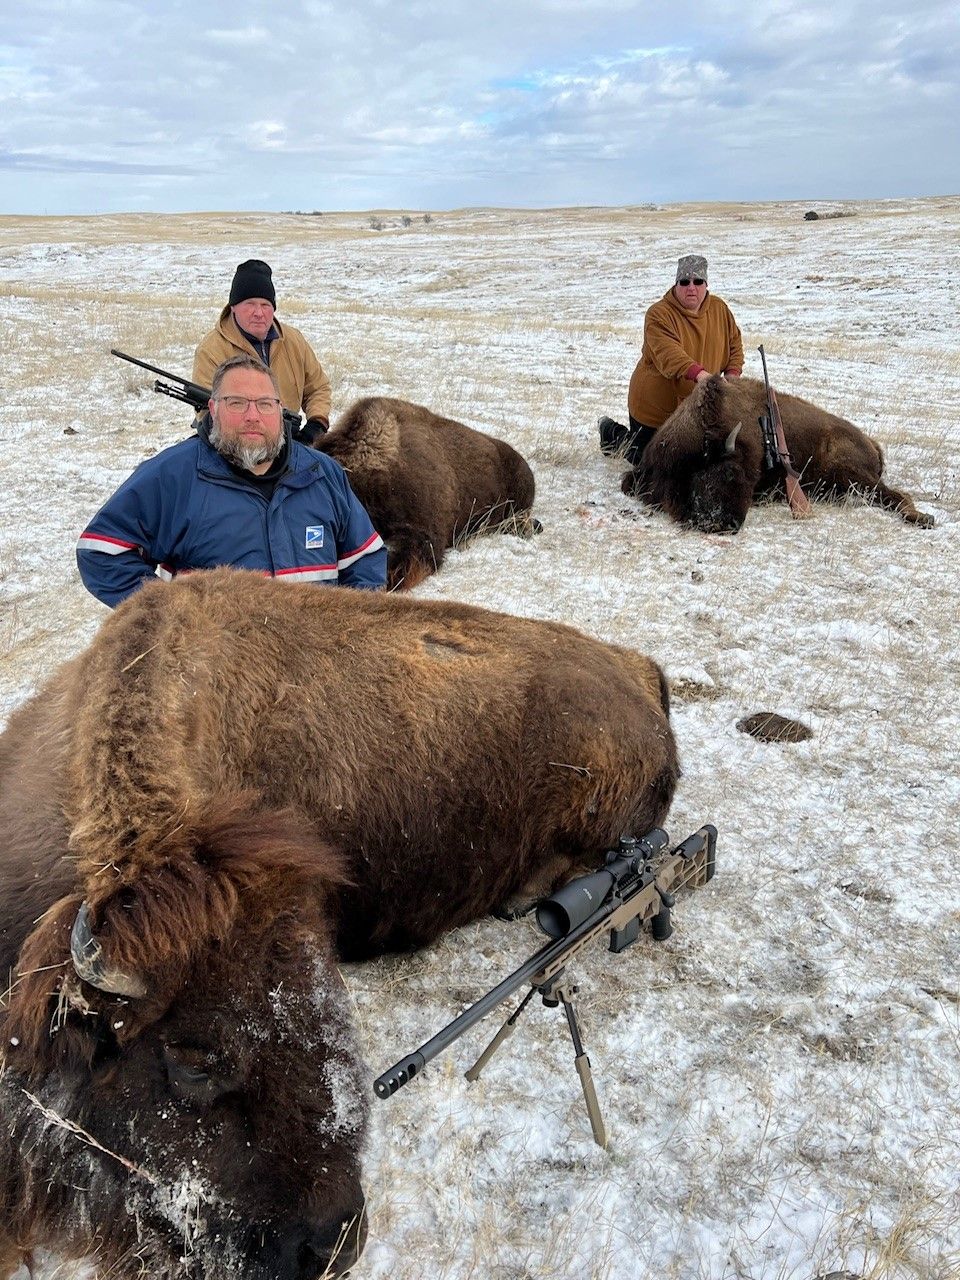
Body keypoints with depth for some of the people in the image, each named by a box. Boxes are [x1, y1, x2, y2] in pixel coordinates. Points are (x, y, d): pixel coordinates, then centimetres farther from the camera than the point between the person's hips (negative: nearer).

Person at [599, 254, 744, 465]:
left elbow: (734, 343, 12)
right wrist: (698, 373, -52)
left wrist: (732, 374, -7)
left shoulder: (720, 309, 0)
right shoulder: (659, 314, -21)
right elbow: (668, 354, -37)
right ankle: (611, 431, 37)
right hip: (655, 406, -5)